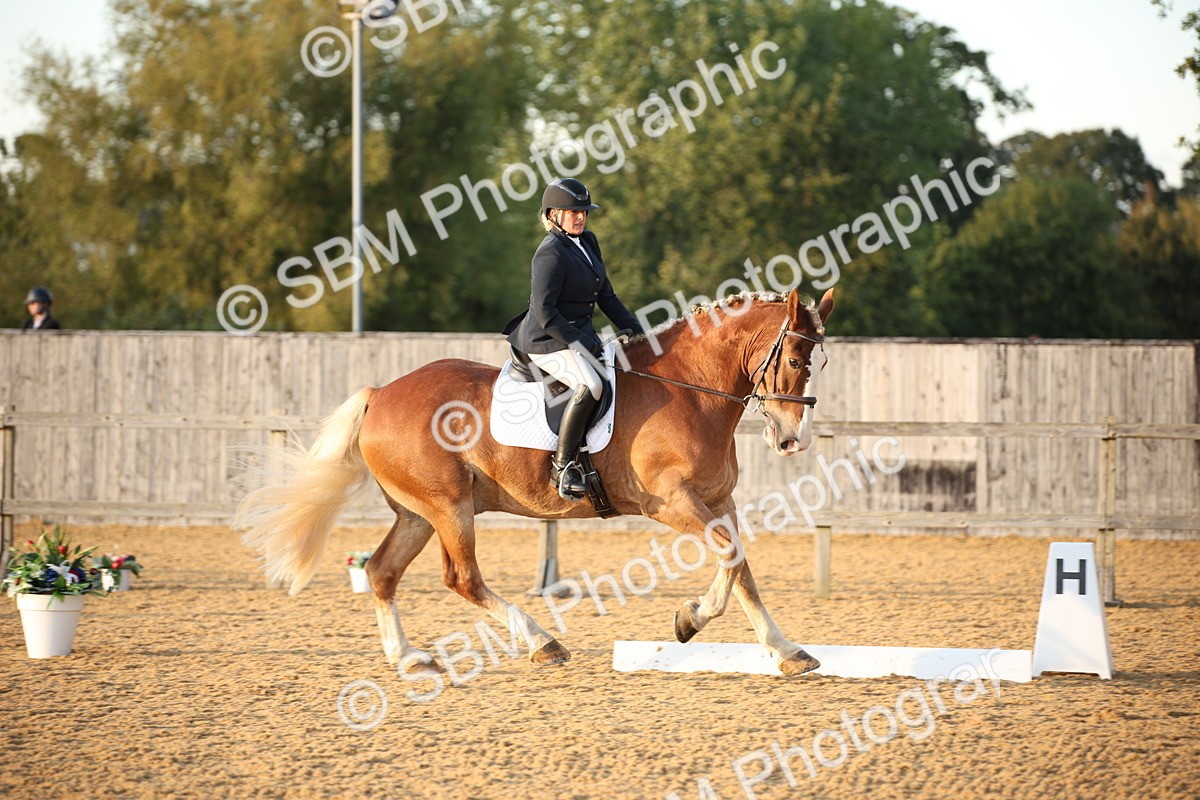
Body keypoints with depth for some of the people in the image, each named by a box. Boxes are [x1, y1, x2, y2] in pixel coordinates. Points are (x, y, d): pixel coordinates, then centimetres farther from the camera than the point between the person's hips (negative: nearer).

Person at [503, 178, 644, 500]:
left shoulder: (588, 242, 12)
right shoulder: (551, 253, -15)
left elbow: (606, 296, 18)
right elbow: (543, 310, -21)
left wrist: (635, 330, 10)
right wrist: (576, 343, -23)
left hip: (581, 334, 10)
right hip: (548, 341, -10)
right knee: (590, 384, -31)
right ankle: (562, 466, -27)